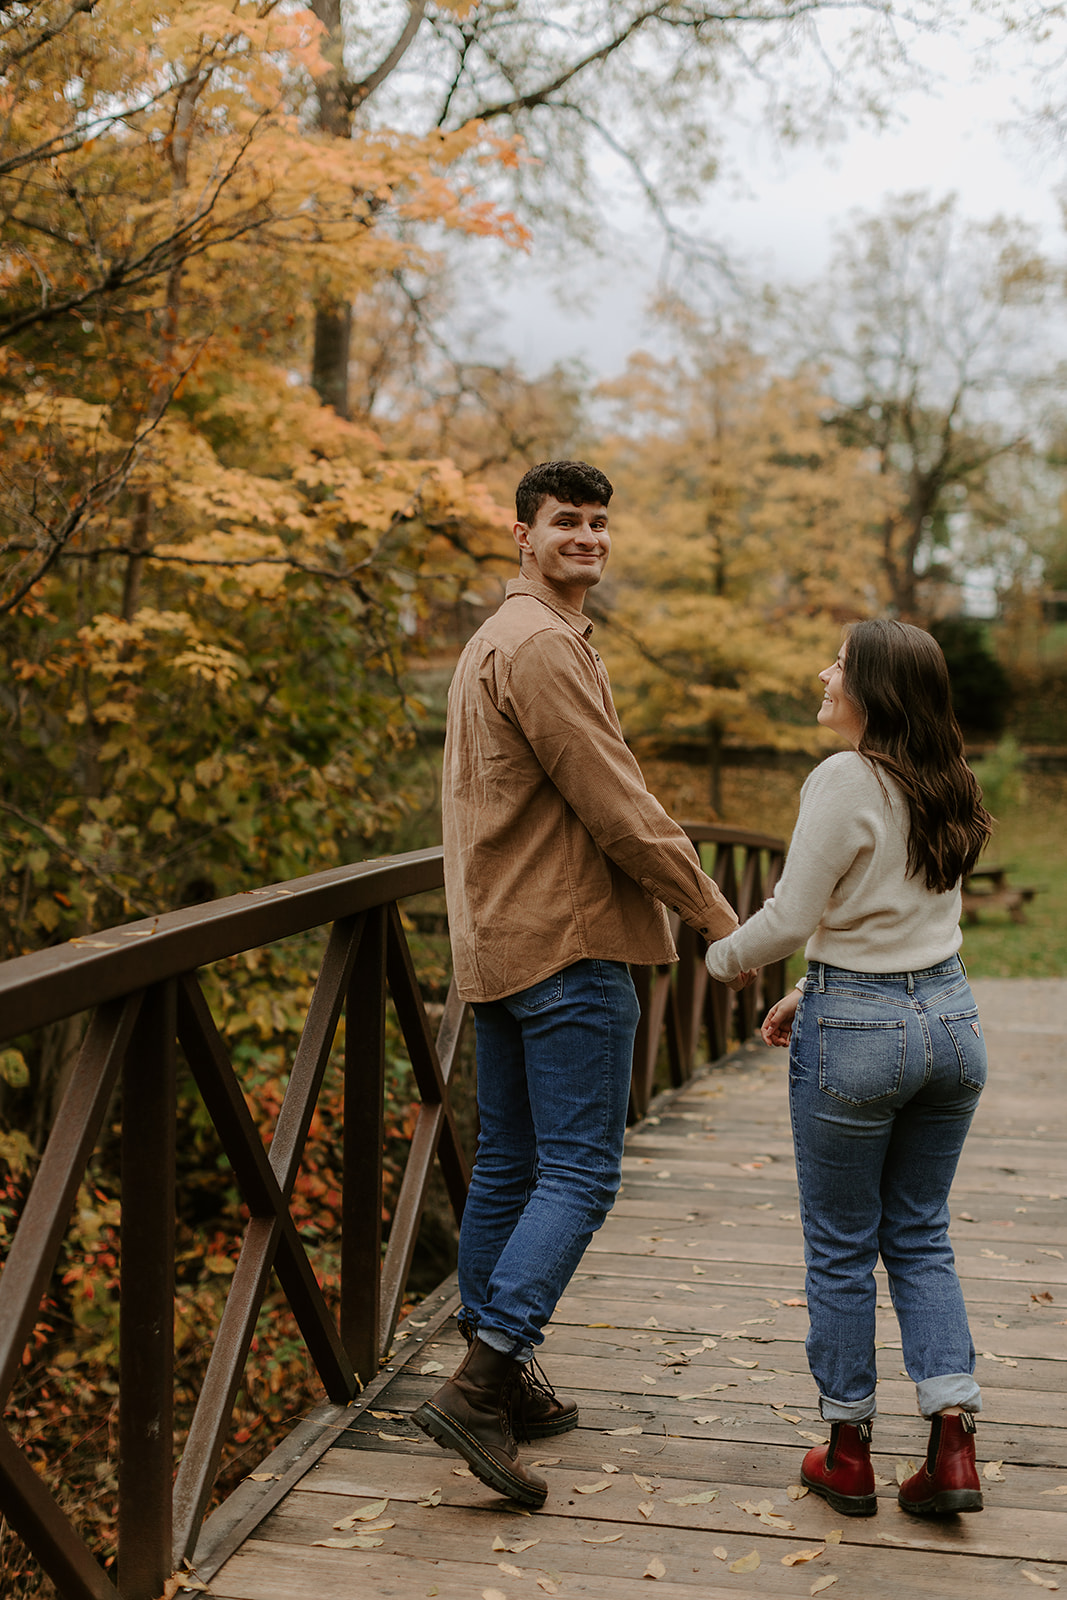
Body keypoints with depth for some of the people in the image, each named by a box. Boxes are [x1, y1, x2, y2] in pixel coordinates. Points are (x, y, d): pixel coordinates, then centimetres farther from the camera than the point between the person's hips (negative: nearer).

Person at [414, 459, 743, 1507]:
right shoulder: (543, 645, -14)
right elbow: (616, 806, -17)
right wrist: (712, 912, -8)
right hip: (568, 946, -11)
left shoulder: (495, 639, 20)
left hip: (497, 944, 11)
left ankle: (498, 1380, 22)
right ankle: (480, 1386, -12)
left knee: (507, 1166, 13)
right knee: (579, 1174, -8)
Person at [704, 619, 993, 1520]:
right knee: (921, 1235, 17)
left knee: (841, 1247, 8)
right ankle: (954, 1443, 11)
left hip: (859, 1035, -7)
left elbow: (791, 919, -14)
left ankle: (849, 1454, 19)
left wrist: (718, 961, 5)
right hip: (950, 1017, 7)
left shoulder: (845, 780, -16)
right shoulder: (945, 788, 8)